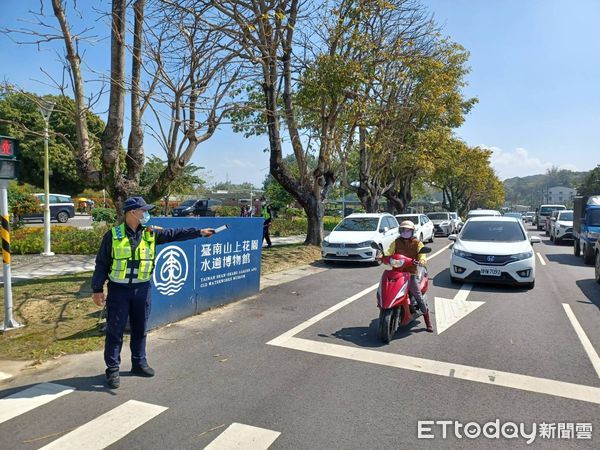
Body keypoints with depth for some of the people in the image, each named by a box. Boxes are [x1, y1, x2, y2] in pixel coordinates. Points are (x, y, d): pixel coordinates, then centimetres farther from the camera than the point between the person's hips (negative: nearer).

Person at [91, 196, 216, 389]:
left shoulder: (151, 233, 1)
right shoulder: (113, 235, -8)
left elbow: (174, 234, -3)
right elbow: (102, 264, -4)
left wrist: (199, 232, -12)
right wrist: (97, 289, -6)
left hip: (142, 288, 4)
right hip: (118, 289, -3)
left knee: (140, 328, 15)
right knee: (115, 330, 4)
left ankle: (139, 362, 31)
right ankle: (113, 369, 17)